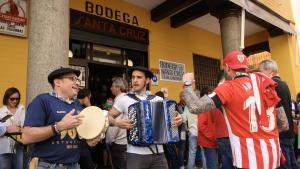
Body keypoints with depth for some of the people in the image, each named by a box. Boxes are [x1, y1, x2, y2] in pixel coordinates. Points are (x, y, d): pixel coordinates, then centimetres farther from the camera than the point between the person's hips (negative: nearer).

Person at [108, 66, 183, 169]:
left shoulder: (158, 100, 6)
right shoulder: (124, 99, 0)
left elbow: (169, 118, 13)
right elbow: (108, 117, 6)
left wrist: (178, 120, -8)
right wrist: (117, 123, -13)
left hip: (158, 154, 3)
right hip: (136, 155, -2)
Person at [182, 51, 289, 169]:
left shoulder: (229, 88, -12)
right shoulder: (266, 84, 5)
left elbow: (195, 107, -18)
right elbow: (284, 124, 10)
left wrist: (187, 84, -2)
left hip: (250, 159, -6)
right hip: (273, 155, 7)